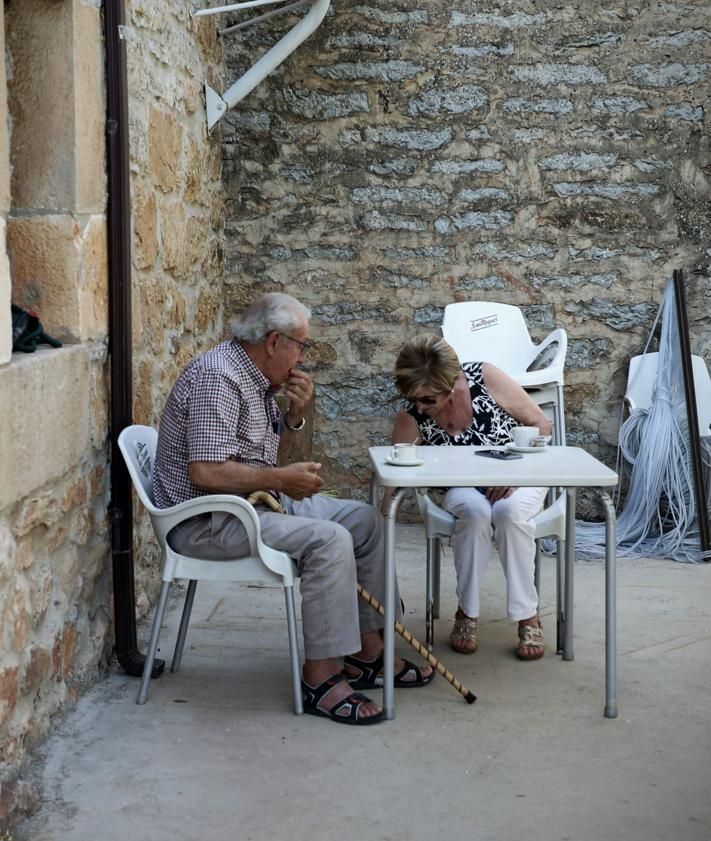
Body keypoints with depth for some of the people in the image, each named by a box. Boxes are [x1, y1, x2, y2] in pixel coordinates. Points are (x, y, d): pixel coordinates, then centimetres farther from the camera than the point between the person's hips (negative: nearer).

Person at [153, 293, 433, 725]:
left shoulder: (258, 376, 12)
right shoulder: (218, 378, -21)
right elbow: (205, 472, -29)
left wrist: (295, 414, 2)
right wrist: (281, 479, -21)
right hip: (208, 521, -11)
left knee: (364, 520, 5)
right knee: (329, 539, -27)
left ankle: (367, 651, 9)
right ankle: (320, 678, -20)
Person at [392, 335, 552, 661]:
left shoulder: (485, 378, -22)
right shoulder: (410, 419, -17)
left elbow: (540, 424, -12)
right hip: (465, 487, 1)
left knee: (509, 511, -34)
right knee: (475, 511, -34)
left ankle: (528, 617, -20)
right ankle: (468, 613, -16)